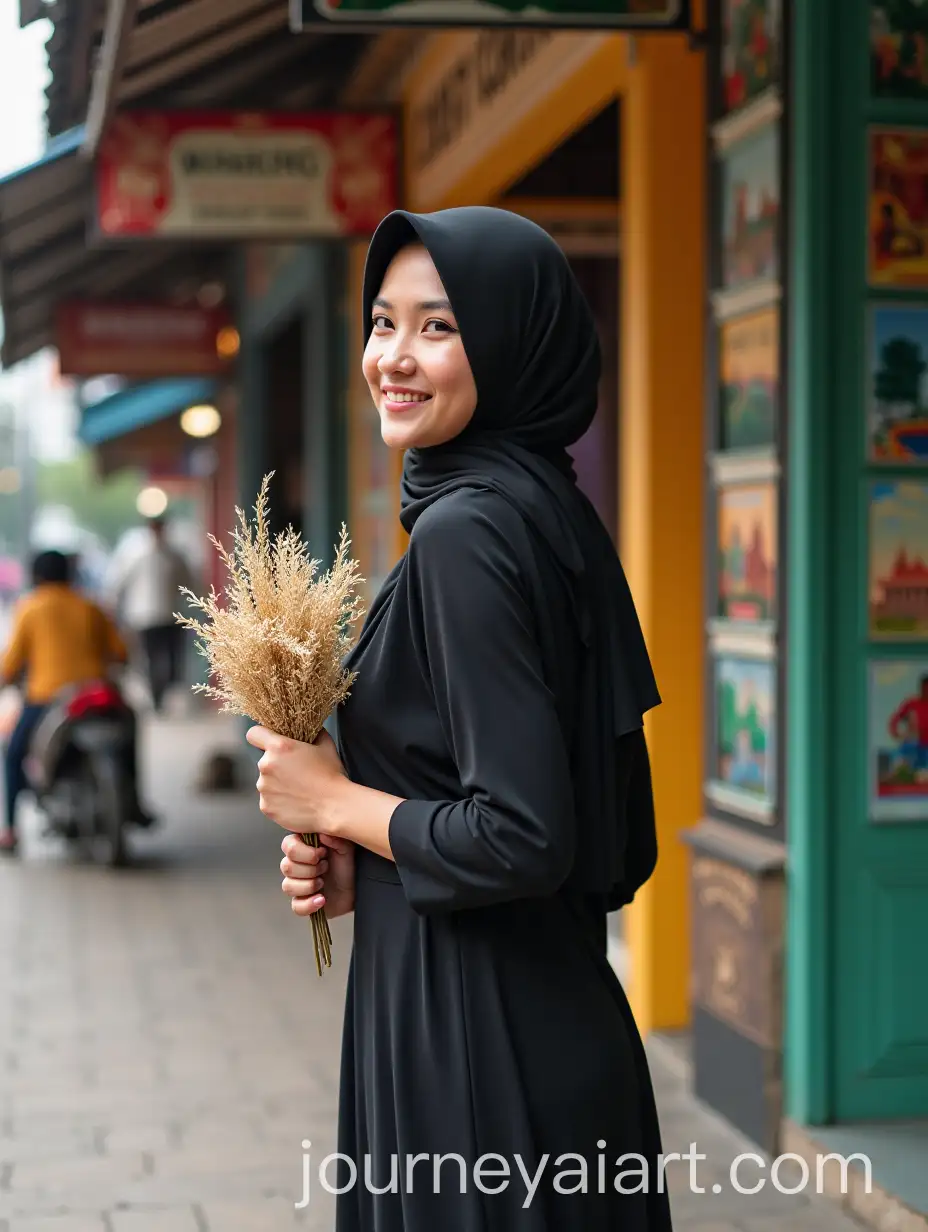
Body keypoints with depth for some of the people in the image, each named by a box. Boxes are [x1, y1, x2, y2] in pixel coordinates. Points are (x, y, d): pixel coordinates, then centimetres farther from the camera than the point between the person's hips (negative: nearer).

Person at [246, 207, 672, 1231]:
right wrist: (363, 864, 6)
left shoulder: (465, 532, -19)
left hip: (472, 1036, -9)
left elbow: (520, 841, -25)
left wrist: (337, 804, -9)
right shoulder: (551, 512, 8)